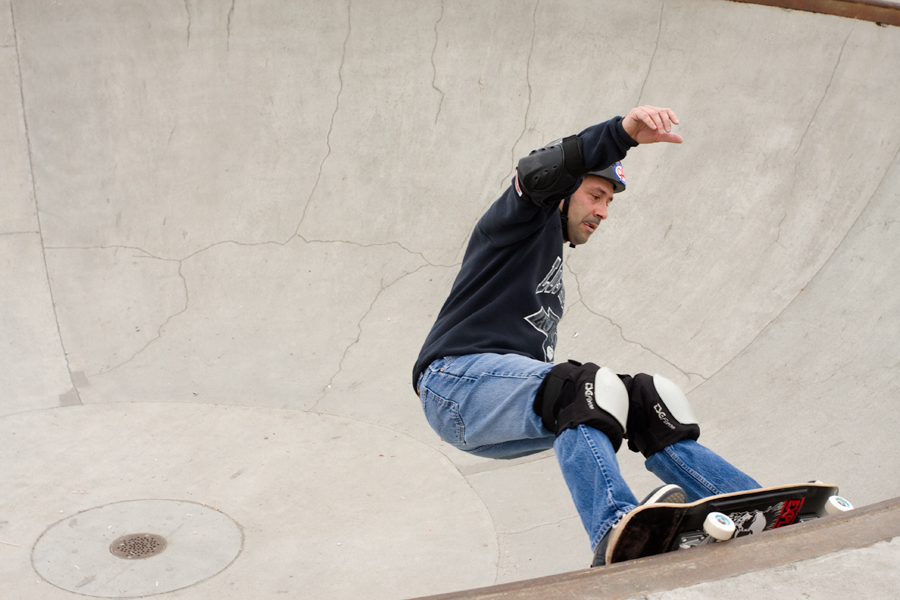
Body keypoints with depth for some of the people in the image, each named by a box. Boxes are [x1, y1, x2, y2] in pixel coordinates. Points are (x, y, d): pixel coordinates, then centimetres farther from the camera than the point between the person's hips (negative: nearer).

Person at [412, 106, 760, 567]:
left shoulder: (549, 253, 33)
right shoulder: (530, 218, 6)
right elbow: (537, 173, -21)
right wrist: (624, 132, -33)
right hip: (459, 378, -9)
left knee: (648, 398, -2)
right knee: (589, 386, -34)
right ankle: (614, 533, -55)